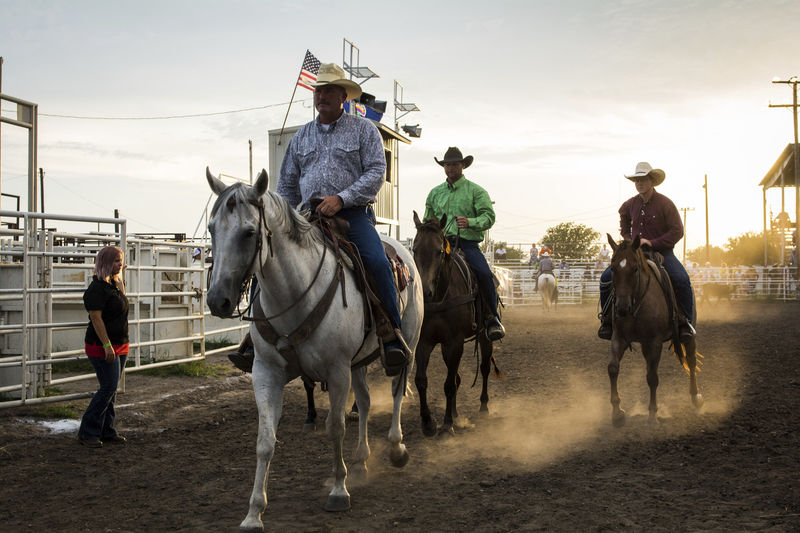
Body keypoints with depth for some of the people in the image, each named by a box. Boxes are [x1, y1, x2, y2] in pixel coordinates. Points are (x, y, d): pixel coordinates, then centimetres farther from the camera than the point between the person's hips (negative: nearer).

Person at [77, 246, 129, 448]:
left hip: (120, 345, 9)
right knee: (109, 387, -9)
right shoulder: (97, 288, -15)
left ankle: (107, 431, 17)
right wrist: (106, 345, -24)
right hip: (103, 346, -9)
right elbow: (96, 318, -20)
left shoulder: (115, 284, 14)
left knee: (111, 388, 11)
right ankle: (87, 432, -1)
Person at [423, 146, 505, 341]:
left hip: (467, 242, -3)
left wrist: (470, 222, -22)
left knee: (484, 274, -28)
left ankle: (494, 319, -14)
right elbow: (428, 221, 26)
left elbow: (488, 217, -3)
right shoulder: (435, 193, 20)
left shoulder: (476, 191, 8)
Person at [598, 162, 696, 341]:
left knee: (682, 280, -30)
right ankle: (607, 318, 3)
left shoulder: (665, 203, -8)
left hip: (662, 252, -4)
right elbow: (624, 230, 26)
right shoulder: (629, 205, 6)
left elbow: (677, 231, -11)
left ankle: (686, 321, -12)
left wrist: (652, 243, -18)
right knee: (606, 278, -14)